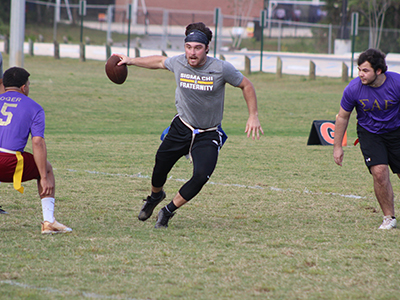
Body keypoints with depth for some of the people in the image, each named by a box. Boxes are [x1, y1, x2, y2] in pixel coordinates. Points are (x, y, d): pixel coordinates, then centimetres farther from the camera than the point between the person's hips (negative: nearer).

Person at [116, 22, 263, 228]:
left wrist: (253, 116, -7)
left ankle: (168, 211, 0)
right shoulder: (177, 63, -12)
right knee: (160, 168, 13)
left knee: (201, 176, -21)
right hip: (181, 127, 3)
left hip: (208, 136, -3)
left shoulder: (221, 69, -20)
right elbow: (159, 61, 12)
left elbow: (246, 86, -4)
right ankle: (155, 196, 50)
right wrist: (130, 61, 18)